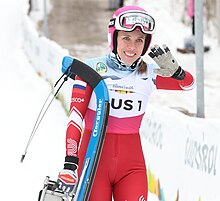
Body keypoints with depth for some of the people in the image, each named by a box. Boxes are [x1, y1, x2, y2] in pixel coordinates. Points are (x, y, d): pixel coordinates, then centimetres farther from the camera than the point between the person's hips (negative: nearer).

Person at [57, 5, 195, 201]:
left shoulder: (149, 74, 4)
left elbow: (188, 83, -4)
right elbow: (75, 118, -10)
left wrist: (174, 70, -27)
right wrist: (70, 164, -20)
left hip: (131, 163, 2)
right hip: (94, 158, -2)